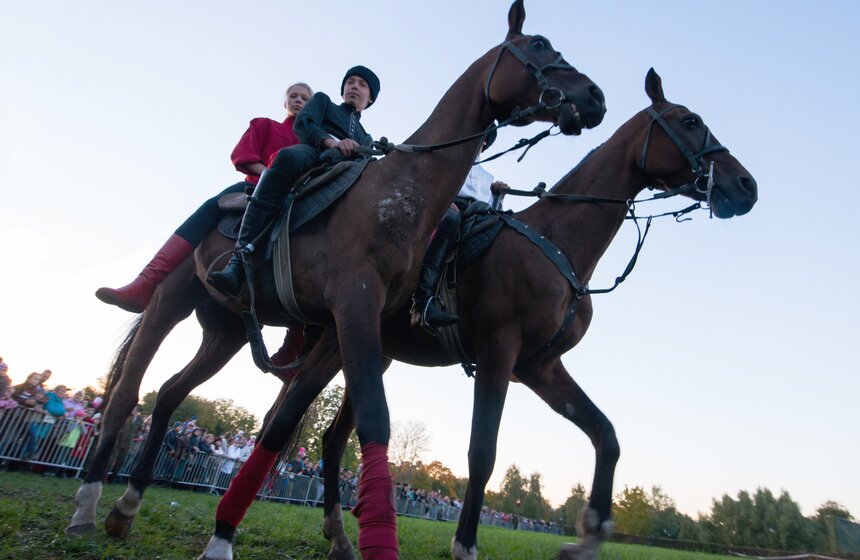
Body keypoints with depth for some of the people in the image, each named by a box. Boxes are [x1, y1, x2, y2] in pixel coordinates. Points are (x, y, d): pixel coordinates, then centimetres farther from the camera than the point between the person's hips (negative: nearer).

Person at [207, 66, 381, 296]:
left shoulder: (366, 139, 41)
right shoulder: (323, 100, 33)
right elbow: (302, 124, 11)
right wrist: (331, 142, -9)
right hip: (313, 155, -4)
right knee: (288, 156, -39)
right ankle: (239, 261, -47)